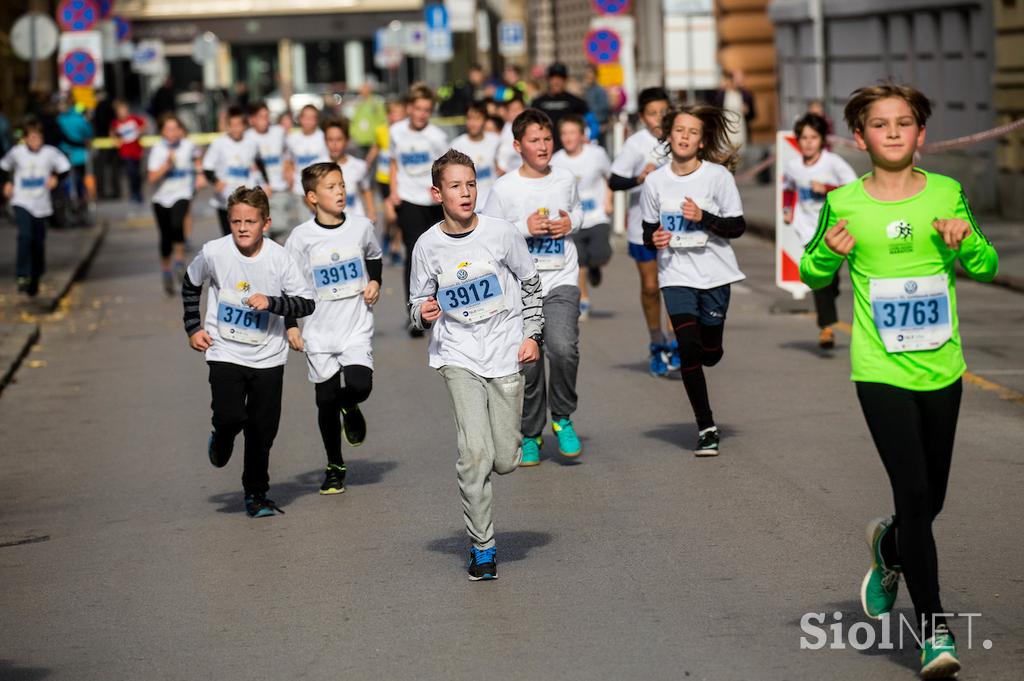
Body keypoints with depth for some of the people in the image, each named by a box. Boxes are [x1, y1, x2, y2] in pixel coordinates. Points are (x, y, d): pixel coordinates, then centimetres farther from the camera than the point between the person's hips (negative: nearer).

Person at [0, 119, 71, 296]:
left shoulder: (50, 153, -6)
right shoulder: (17, 152, -4)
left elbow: (65, 167, 5)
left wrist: (56, 178, -11)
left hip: (41, 205, 2)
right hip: (21, 203, -1)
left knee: (38, 242, 8)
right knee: (25, 235, -21)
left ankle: (35, 280, 23)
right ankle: (22, 276, -19)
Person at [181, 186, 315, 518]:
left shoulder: (279, 257, -12)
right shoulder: (213, 252, -9)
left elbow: (306, 302, -8)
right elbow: (190, 286, 10)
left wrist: (271, 302, -23)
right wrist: (193, 327, 7)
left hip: (268, 356, 0)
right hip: (224, 352, 0)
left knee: (262, 429, 4)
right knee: (230, 417, -17)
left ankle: (256, 494, 21)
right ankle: (221, 440, 20)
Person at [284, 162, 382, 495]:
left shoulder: (361, 226, -1)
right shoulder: (301, 237, -8)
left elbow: (374, 256, 21)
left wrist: (375, 283, 3)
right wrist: (290, 326, -4)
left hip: (357, 326, 1)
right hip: (319, 331, -1)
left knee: (360, 385, -20)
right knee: (327, 401, 4)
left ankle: (350, 407, 18)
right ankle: (335, 467, 23)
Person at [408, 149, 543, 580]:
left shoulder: (501, 233, -3)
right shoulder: (427, 246, -3)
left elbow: (531, 284, 10)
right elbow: (418, 303, 10)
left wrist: (533, 335, 4)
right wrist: (424, 313, -12)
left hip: (506, 354, 1)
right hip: (458, 357, -1)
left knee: (505, 461, 0)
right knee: (475, 454, -15)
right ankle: (482, 547, -2)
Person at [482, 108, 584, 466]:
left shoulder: (565, 179, 5)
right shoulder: (504, 188, -5)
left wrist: (571, 223, 2)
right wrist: (524, 228, -14)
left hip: (562, 280, 1)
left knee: (563, 348, -21)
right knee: (528, 362, 2)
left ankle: (562, 418, 2)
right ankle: (531, 434, 22)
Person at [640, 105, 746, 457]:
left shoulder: (718, 175, -7)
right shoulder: (655, 181, 0)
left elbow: (737, 226, -6)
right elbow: (649, 230, 10)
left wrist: (703, 217, -21)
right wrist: (654, 239, -12)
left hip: (715, 274, 0)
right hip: (676, 275, 1)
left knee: (710, 353, 4)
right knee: (689, 348, -12)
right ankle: (706, 428, -2)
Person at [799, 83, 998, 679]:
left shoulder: (947, 193, 1)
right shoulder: (843, 203, -3)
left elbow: (987, 268, 7)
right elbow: (812, 277, 8)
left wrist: (966, 239, -14)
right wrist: (829, 252, -13)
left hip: (942, 368, 3)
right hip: (881, 372, -3)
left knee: (931, 499, 13)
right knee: (914, 492, -12)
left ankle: (890, 549, 47)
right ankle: (936, 631, -6)